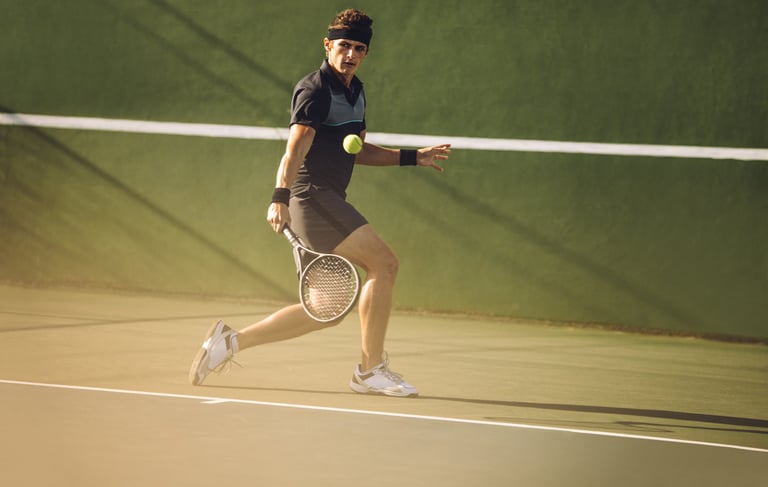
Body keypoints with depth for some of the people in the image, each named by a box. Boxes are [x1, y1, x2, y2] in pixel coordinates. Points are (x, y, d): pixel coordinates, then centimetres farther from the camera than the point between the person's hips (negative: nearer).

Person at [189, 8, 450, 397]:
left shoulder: (355, 91, 17)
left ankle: (230, 340, 13)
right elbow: (295, 149, -24)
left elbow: (358, 151, 28)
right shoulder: (315, 90, -12)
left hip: (330, 203, 10)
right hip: (311, 195, -10)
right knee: (383, 264, -18)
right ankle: (371, 370, -11)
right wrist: (280, 198, -38)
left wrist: (414, 157, 21)